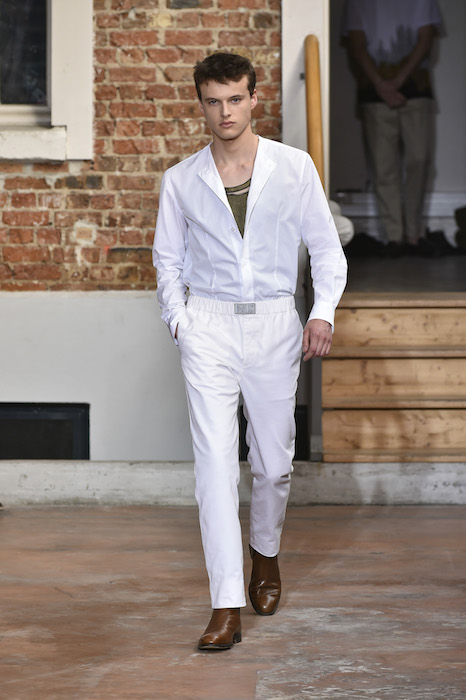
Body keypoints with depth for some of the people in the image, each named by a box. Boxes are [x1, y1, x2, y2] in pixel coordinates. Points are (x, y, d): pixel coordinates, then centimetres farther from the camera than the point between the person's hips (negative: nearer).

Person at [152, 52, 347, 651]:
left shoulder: (294, 167, 2)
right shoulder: (181, 180, 5)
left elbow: (325, 246, 7)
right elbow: (168, 259, 15)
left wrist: (323, 311, -7)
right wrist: (179, 320, 2)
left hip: (274, 321, 1)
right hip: (208, 324, 0)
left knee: (273, 460, 9)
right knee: (215, 460, -11)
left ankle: (265, 553, 41)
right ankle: (226, 608, -12)